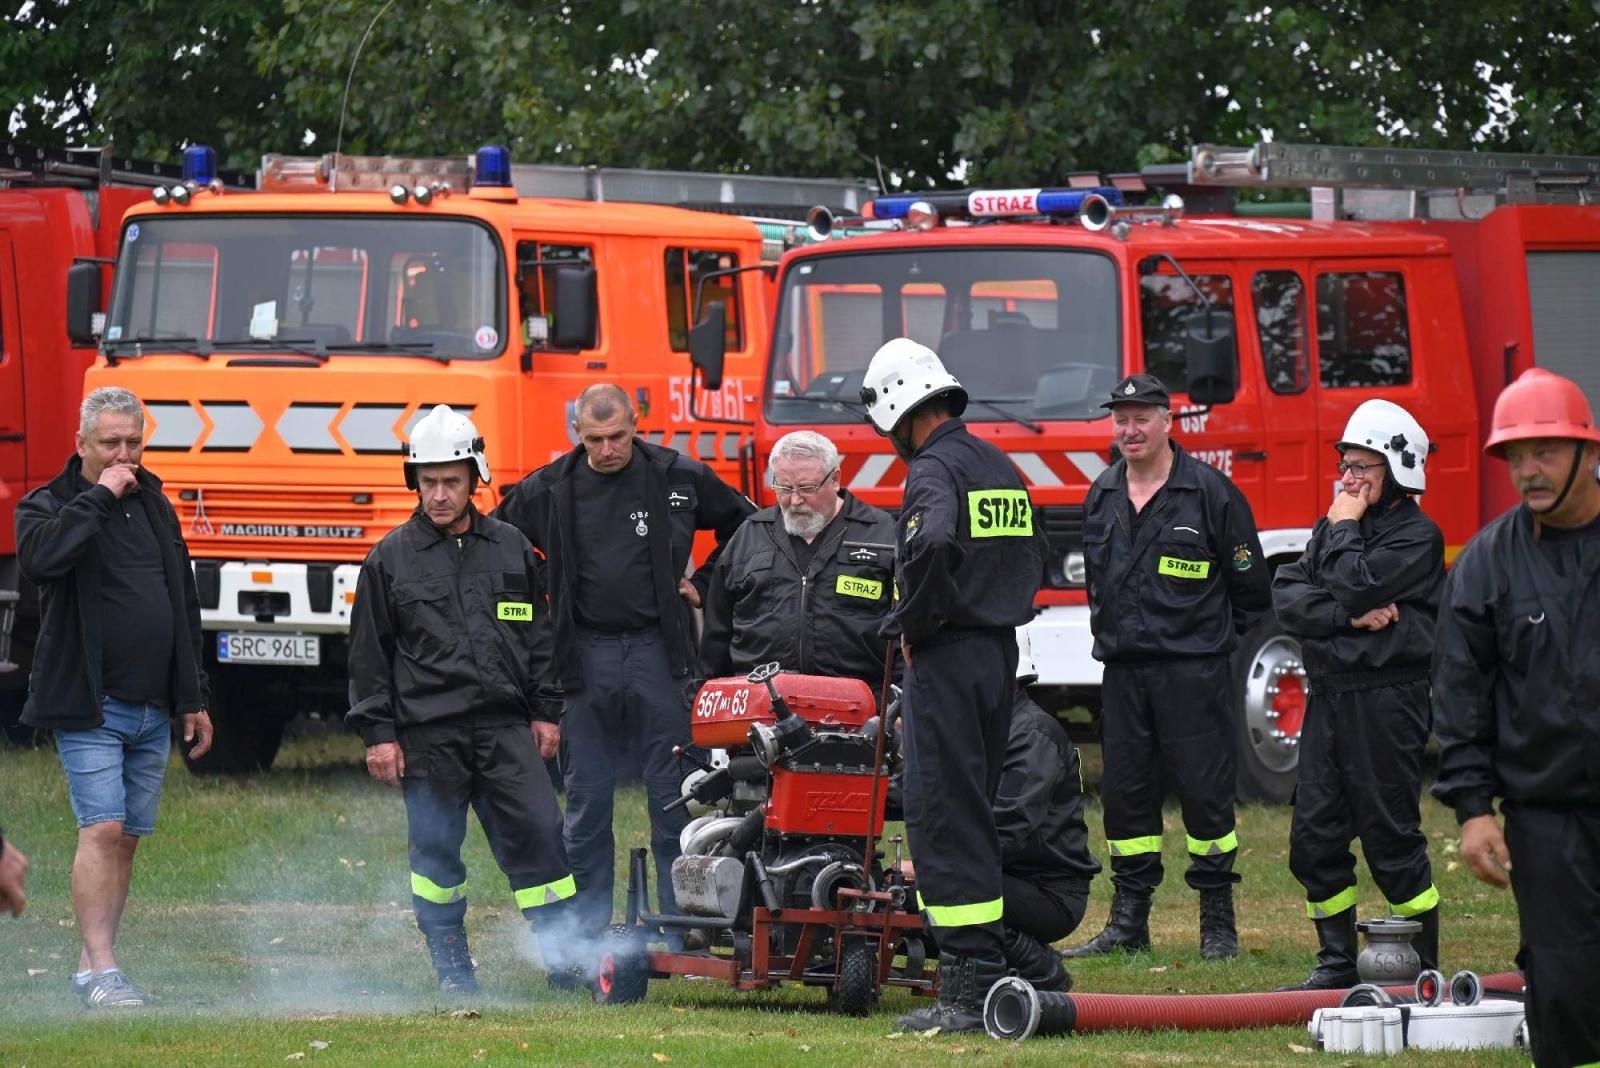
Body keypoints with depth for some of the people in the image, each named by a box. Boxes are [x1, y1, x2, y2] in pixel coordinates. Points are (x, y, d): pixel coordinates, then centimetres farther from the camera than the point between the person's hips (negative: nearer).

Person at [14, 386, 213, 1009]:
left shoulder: (156, 508, 16)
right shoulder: (51, 506, -3)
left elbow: (185, 609, 21)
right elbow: (39, 558, -28)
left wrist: (195, 699, 18)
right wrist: (99, 496, -20)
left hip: (154, 711, 6)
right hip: (89, 709, -6)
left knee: (128, 838, 6)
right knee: (102, 829, -14)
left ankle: (95, 970, 11)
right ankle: (98, 969, -17)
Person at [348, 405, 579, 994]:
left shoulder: (510, 548, 11)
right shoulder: (390, 559, 4)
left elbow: (540, 636, 17)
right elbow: (369, 653, 4)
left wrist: (546, 713, 11)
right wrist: (378, 734, -1)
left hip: (505, 726, 1)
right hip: (428, 734, -1)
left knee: (538, 834, -5)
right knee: (436, 851, 2)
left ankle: (566, 959, 0)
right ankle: (454, 972, 10)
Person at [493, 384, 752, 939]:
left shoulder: (678, 477, 2)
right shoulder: (547, 491, 3)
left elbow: (745, 524, 17)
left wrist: (704, 584, 10)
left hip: (658, 653, -1)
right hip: (584, 658, 1)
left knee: (673, 798, -1)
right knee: (586, 803, 4)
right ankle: (585, 933, 9)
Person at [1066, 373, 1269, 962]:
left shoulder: (1209, 491, -5)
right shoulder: (1102, 495, 11)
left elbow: (1248, 583, 1)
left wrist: (1214, 632, 7)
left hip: (1192, 667, -5)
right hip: (1123, 667, 5)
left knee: (1205, 790, -3)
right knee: (1125, 792, 6)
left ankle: (1218, 923, 3)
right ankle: (1129, 920, 12)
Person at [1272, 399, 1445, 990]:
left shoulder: (1417, 536, -6)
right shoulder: (1333, 528, 16)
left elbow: (1355, 584, -19)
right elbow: (1287, 594, 3)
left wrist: (1345, 525, -4)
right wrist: (1350, 616, -12)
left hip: (1385, 697, -7)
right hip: (1329, 695, 7)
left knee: (1390, 837, -5)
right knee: (1315, 836, 6)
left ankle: (1423, 970, 3)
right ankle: (1338, 962, 15)